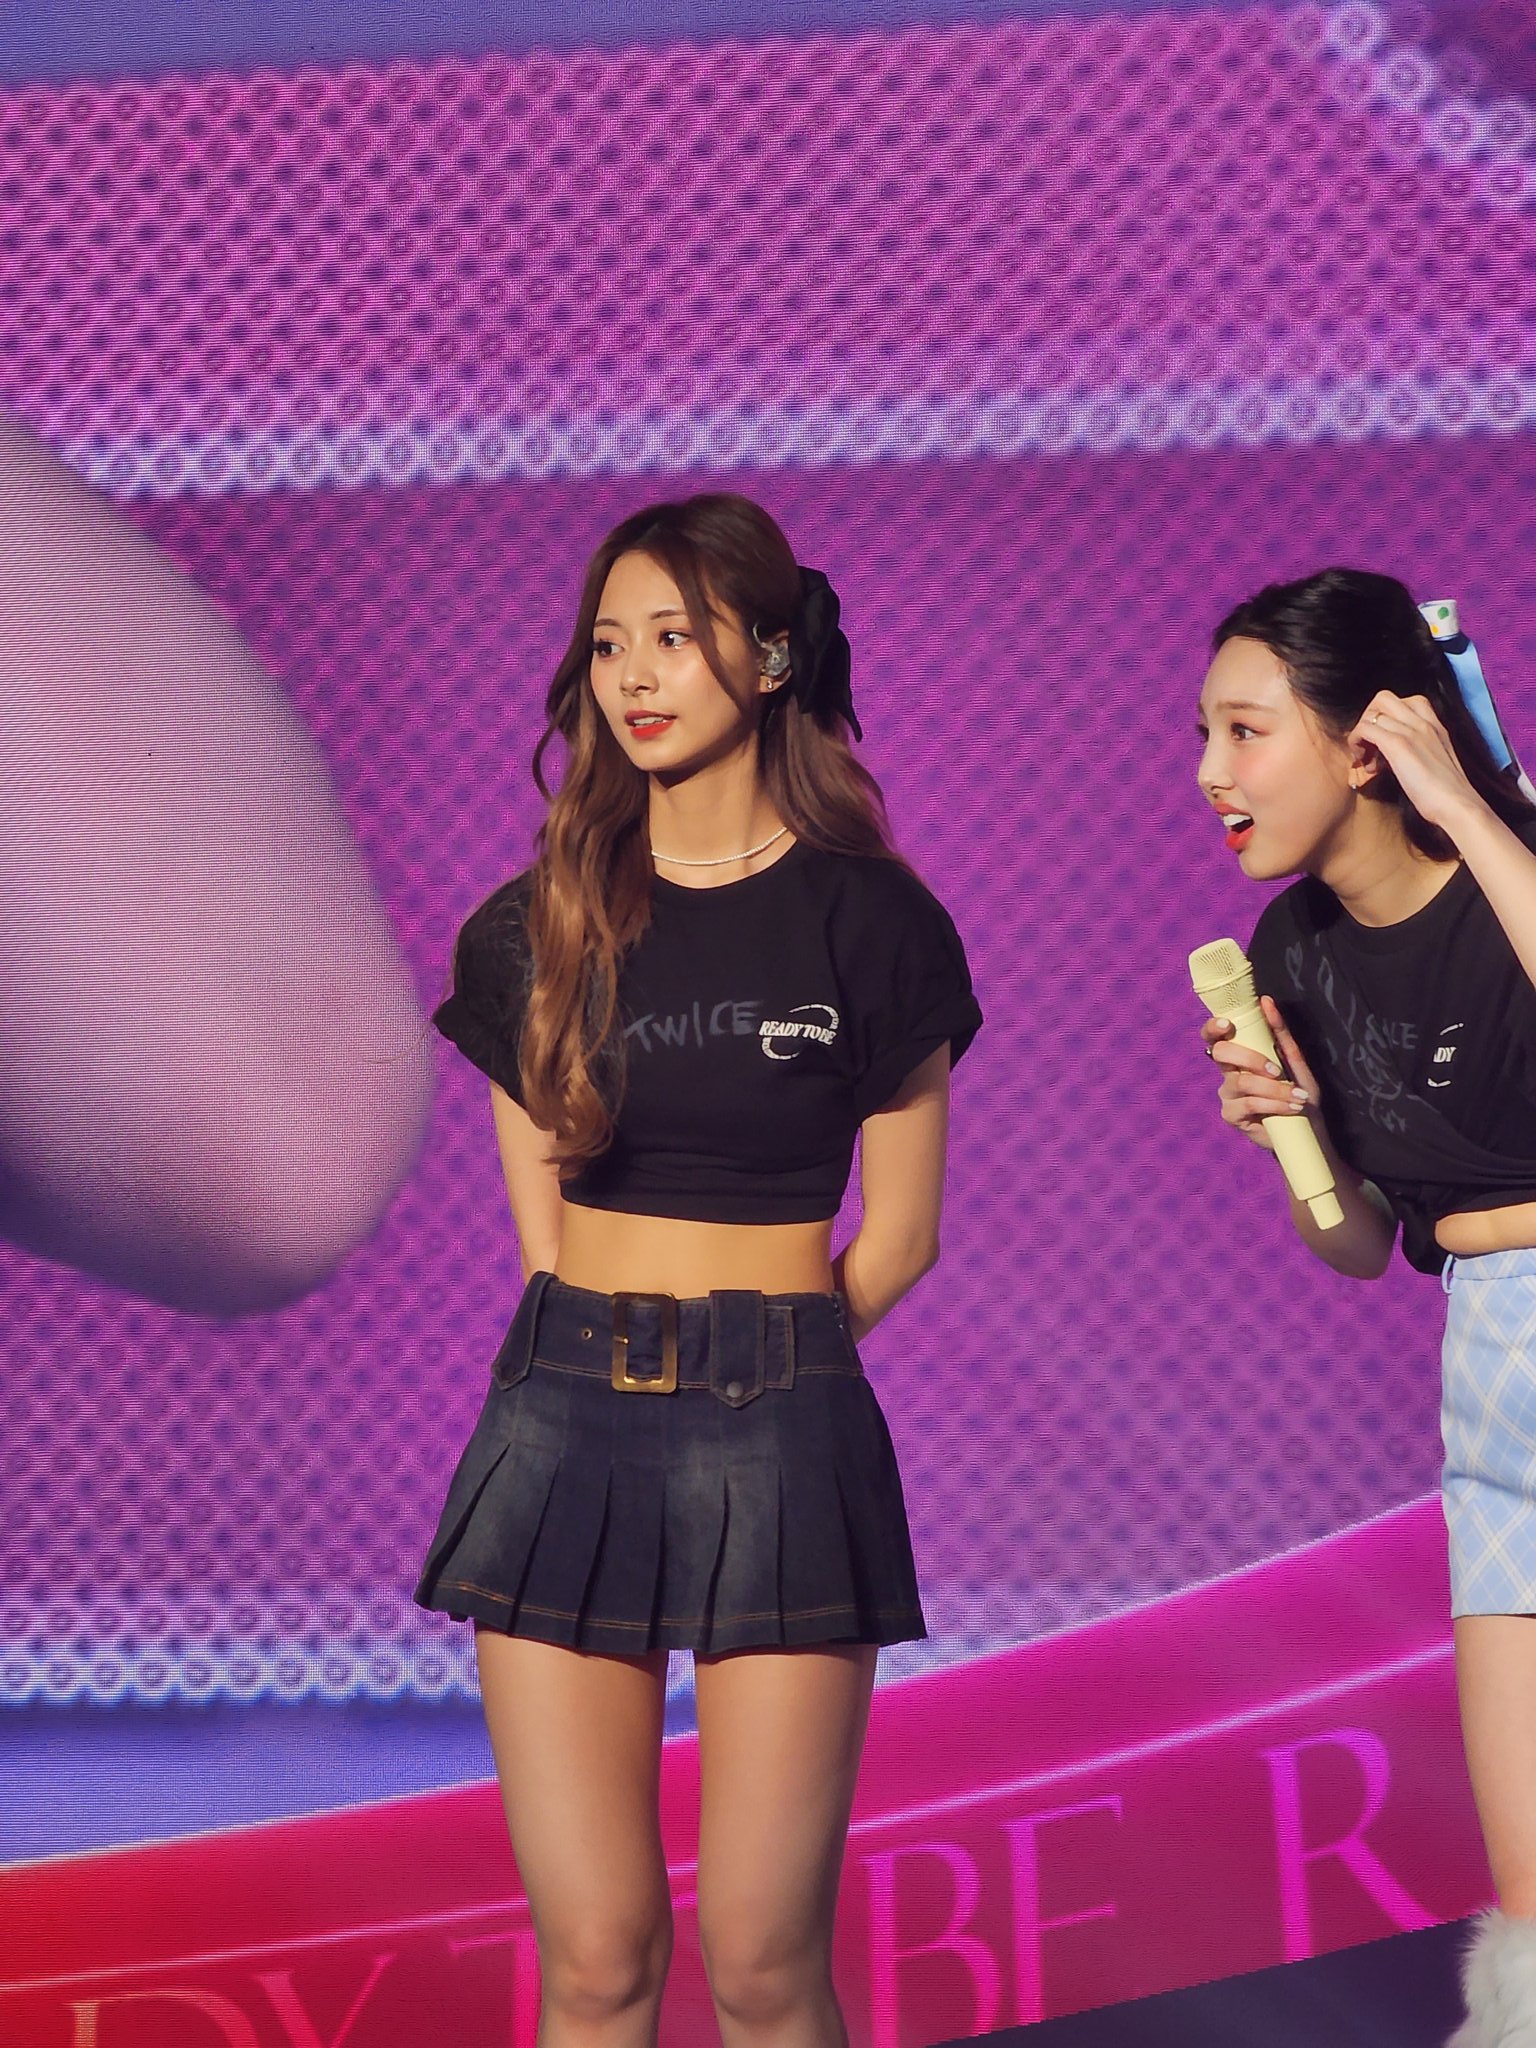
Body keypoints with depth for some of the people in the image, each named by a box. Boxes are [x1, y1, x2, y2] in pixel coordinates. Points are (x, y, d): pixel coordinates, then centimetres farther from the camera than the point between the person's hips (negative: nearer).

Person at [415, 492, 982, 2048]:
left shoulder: (868, 922, 1)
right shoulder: (542, 923, 8)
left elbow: (898, 1235, 5)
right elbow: (540, 1207, 14)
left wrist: (749, 1371, 8)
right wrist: (617, 1364, 7)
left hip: (778, 1441, -2)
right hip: (563, 1411, 3)